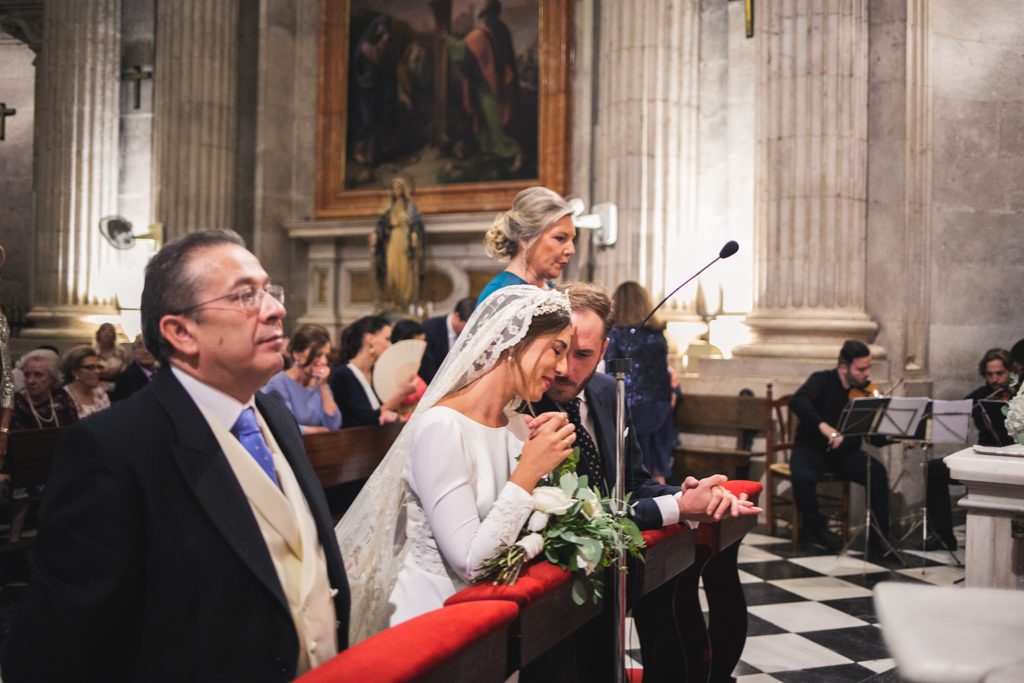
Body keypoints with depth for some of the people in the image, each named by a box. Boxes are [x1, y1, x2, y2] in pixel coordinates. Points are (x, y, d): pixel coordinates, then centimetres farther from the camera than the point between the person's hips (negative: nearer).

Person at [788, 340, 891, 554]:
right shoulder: (822, 381, -9)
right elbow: (797, 401, -29)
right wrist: (823, 426, -43)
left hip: (846, 451, 3)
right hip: (812, 448, -3)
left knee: (878, 472, -26)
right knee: (803, 477, -34)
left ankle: (880, 535, -12)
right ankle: (814, 527, -6)